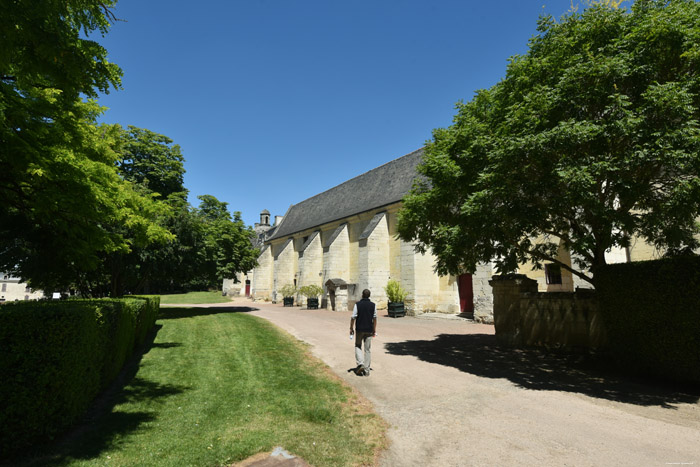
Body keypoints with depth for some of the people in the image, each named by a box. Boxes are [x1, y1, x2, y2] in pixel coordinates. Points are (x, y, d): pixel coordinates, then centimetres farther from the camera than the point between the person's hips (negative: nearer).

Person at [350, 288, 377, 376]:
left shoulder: (357, 304, -9)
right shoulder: (373, 305, -2)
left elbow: (353, 317, -8)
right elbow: (374, 318, 3)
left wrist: (351, 328, 3)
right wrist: (374, 330, 11)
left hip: (359, 329, -2)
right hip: (369, 330, 2)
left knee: (358, 346, 16)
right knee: (368, 349, 8)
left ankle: (360, 363, -3)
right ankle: (366, 370, 9)